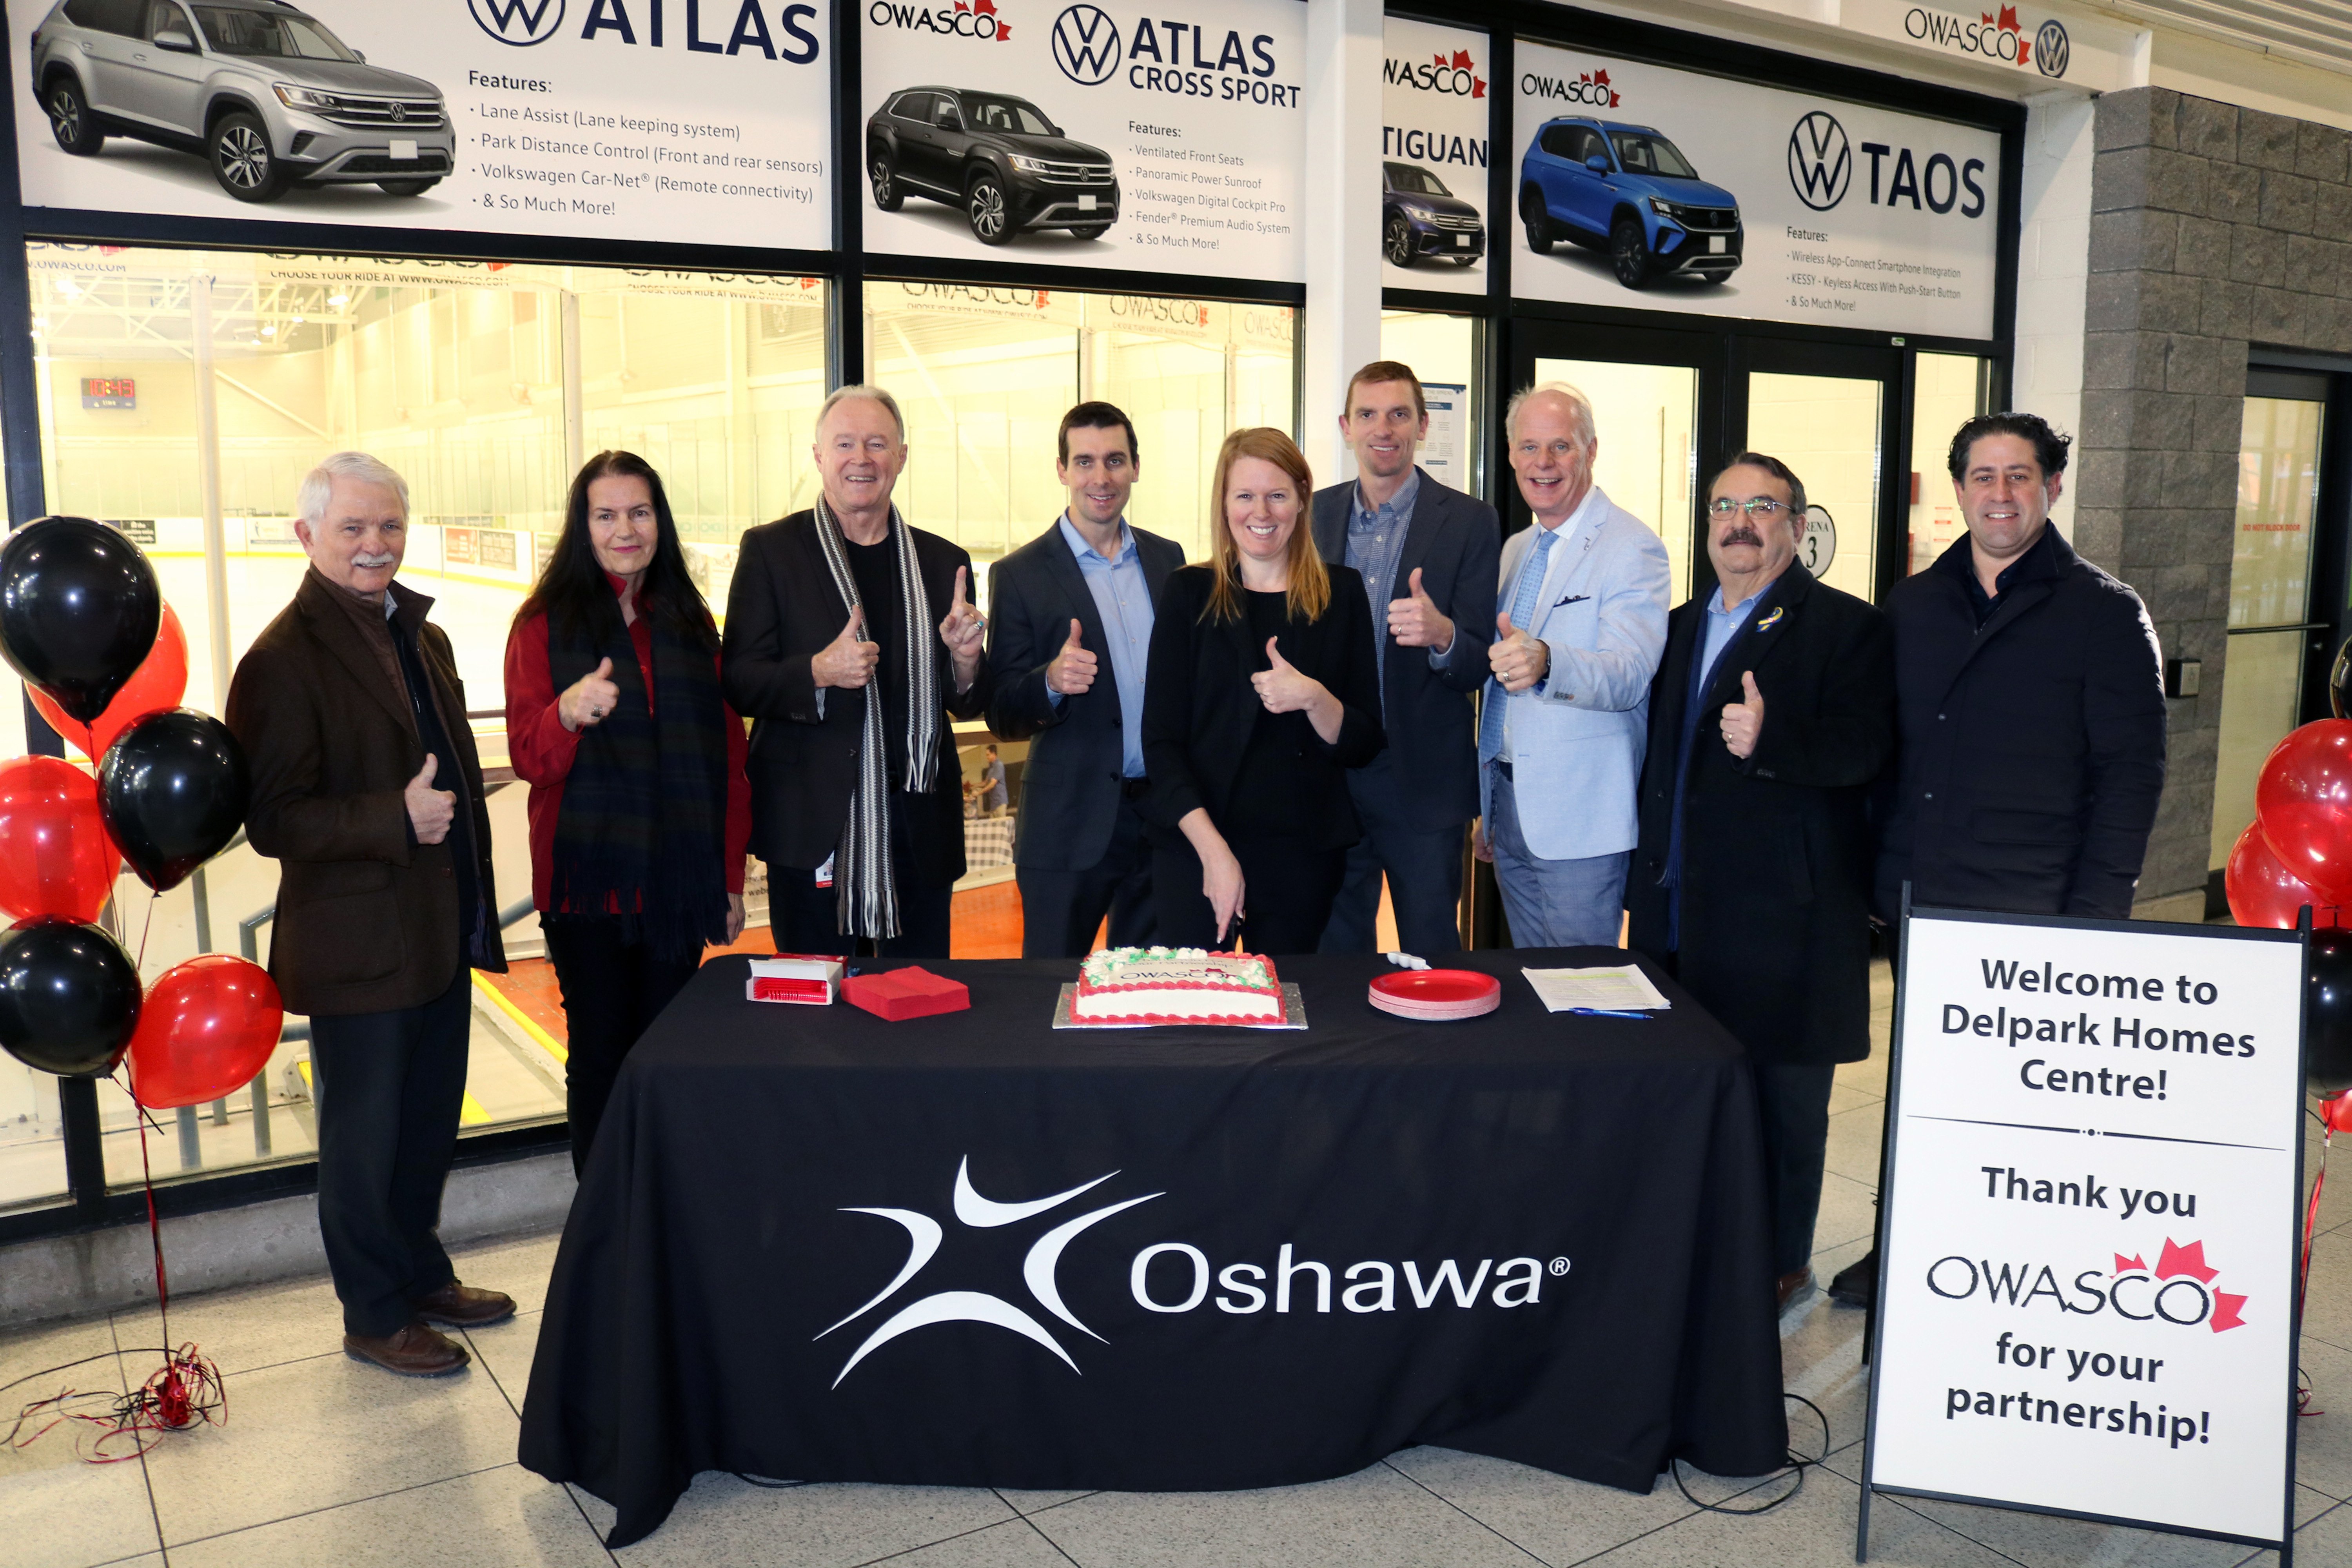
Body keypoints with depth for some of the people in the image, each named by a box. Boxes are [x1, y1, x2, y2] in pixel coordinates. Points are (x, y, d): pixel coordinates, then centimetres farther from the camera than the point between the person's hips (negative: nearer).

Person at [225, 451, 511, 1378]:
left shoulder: (422, 638, 12)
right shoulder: (284, 661, -15)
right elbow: (273, 820, -19)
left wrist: (475, 908, 15)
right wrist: (396, 818, -27)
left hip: (440, 938, 8)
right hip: (360, 948, -8)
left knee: (428, 1128, 20)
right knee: (364, 1140, 8)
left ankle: (423, 1276, 37)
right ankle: (374, 1317, 23)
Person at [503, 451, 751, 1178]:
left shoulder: (690, 621, 9)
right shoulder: (545, 623, 0)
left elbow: (727, 756, 10)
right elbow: (529, 759, -8)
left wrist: (730, 878, 6)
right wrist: (570, 712, -30)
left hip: (679, 882, 3)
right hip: (589, 880, -2)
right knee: (601, 1054, 4)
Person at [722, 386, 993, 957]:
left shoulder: (943, 562, 9)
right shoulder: (770, 550, 1)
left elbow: (969, 704, 12)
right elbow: (739, 684, -3)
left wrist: (966, 658, -10)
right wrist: (818, 672, -21)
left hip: (919, 834, 3)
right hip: (812, 829, -2)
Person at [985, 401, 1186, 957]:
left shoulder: (1167, 558, 8)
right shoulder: (1020, 576, -5)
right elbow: (1004, 716, -6)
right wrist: (1052, 681, -27)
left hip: (1166, 812, 4)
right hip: (1069, 826, -3)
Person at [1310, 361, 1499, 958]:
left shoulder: (1469, 522, -5)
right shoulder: (1315, 515, 7)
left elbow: (1480, 666, -9)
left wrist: (1441, 635, -29)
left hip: (1424, 784, -3)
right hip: (1330, 775, 3)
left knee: (1431, 959, 8)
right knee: (1335, 952, 15)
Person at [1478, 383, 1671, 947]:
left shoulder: (1632, 548, -10)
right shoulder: (1514, 551, 15)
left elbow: (1630, 674, -25)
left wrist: (1544, 662, -45)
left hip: (1580, 815, -7)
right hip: (1510, 802, 7)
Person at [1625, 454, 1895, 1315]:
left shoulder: (1845, 627, -3)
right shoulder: (1681, 628, 16)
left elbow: (1861, 749, -16)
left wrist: (1770, 740, -34)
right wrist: (1646, 873, 14)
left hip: (1783, 910, -6)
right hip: (1681, 907, 6)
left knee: (1783, 1092, 5)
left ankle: (1781, 1261, 20)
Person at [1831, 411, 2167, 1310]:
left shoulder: (2105, 616, -2)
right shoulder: (1911, 607, 10)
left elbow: (2130, 774, -4)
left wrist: (2095, 918, -11)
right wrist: (1870, 874, 6)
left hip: (2031, 920, -4)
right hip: (1915, 903, 4)